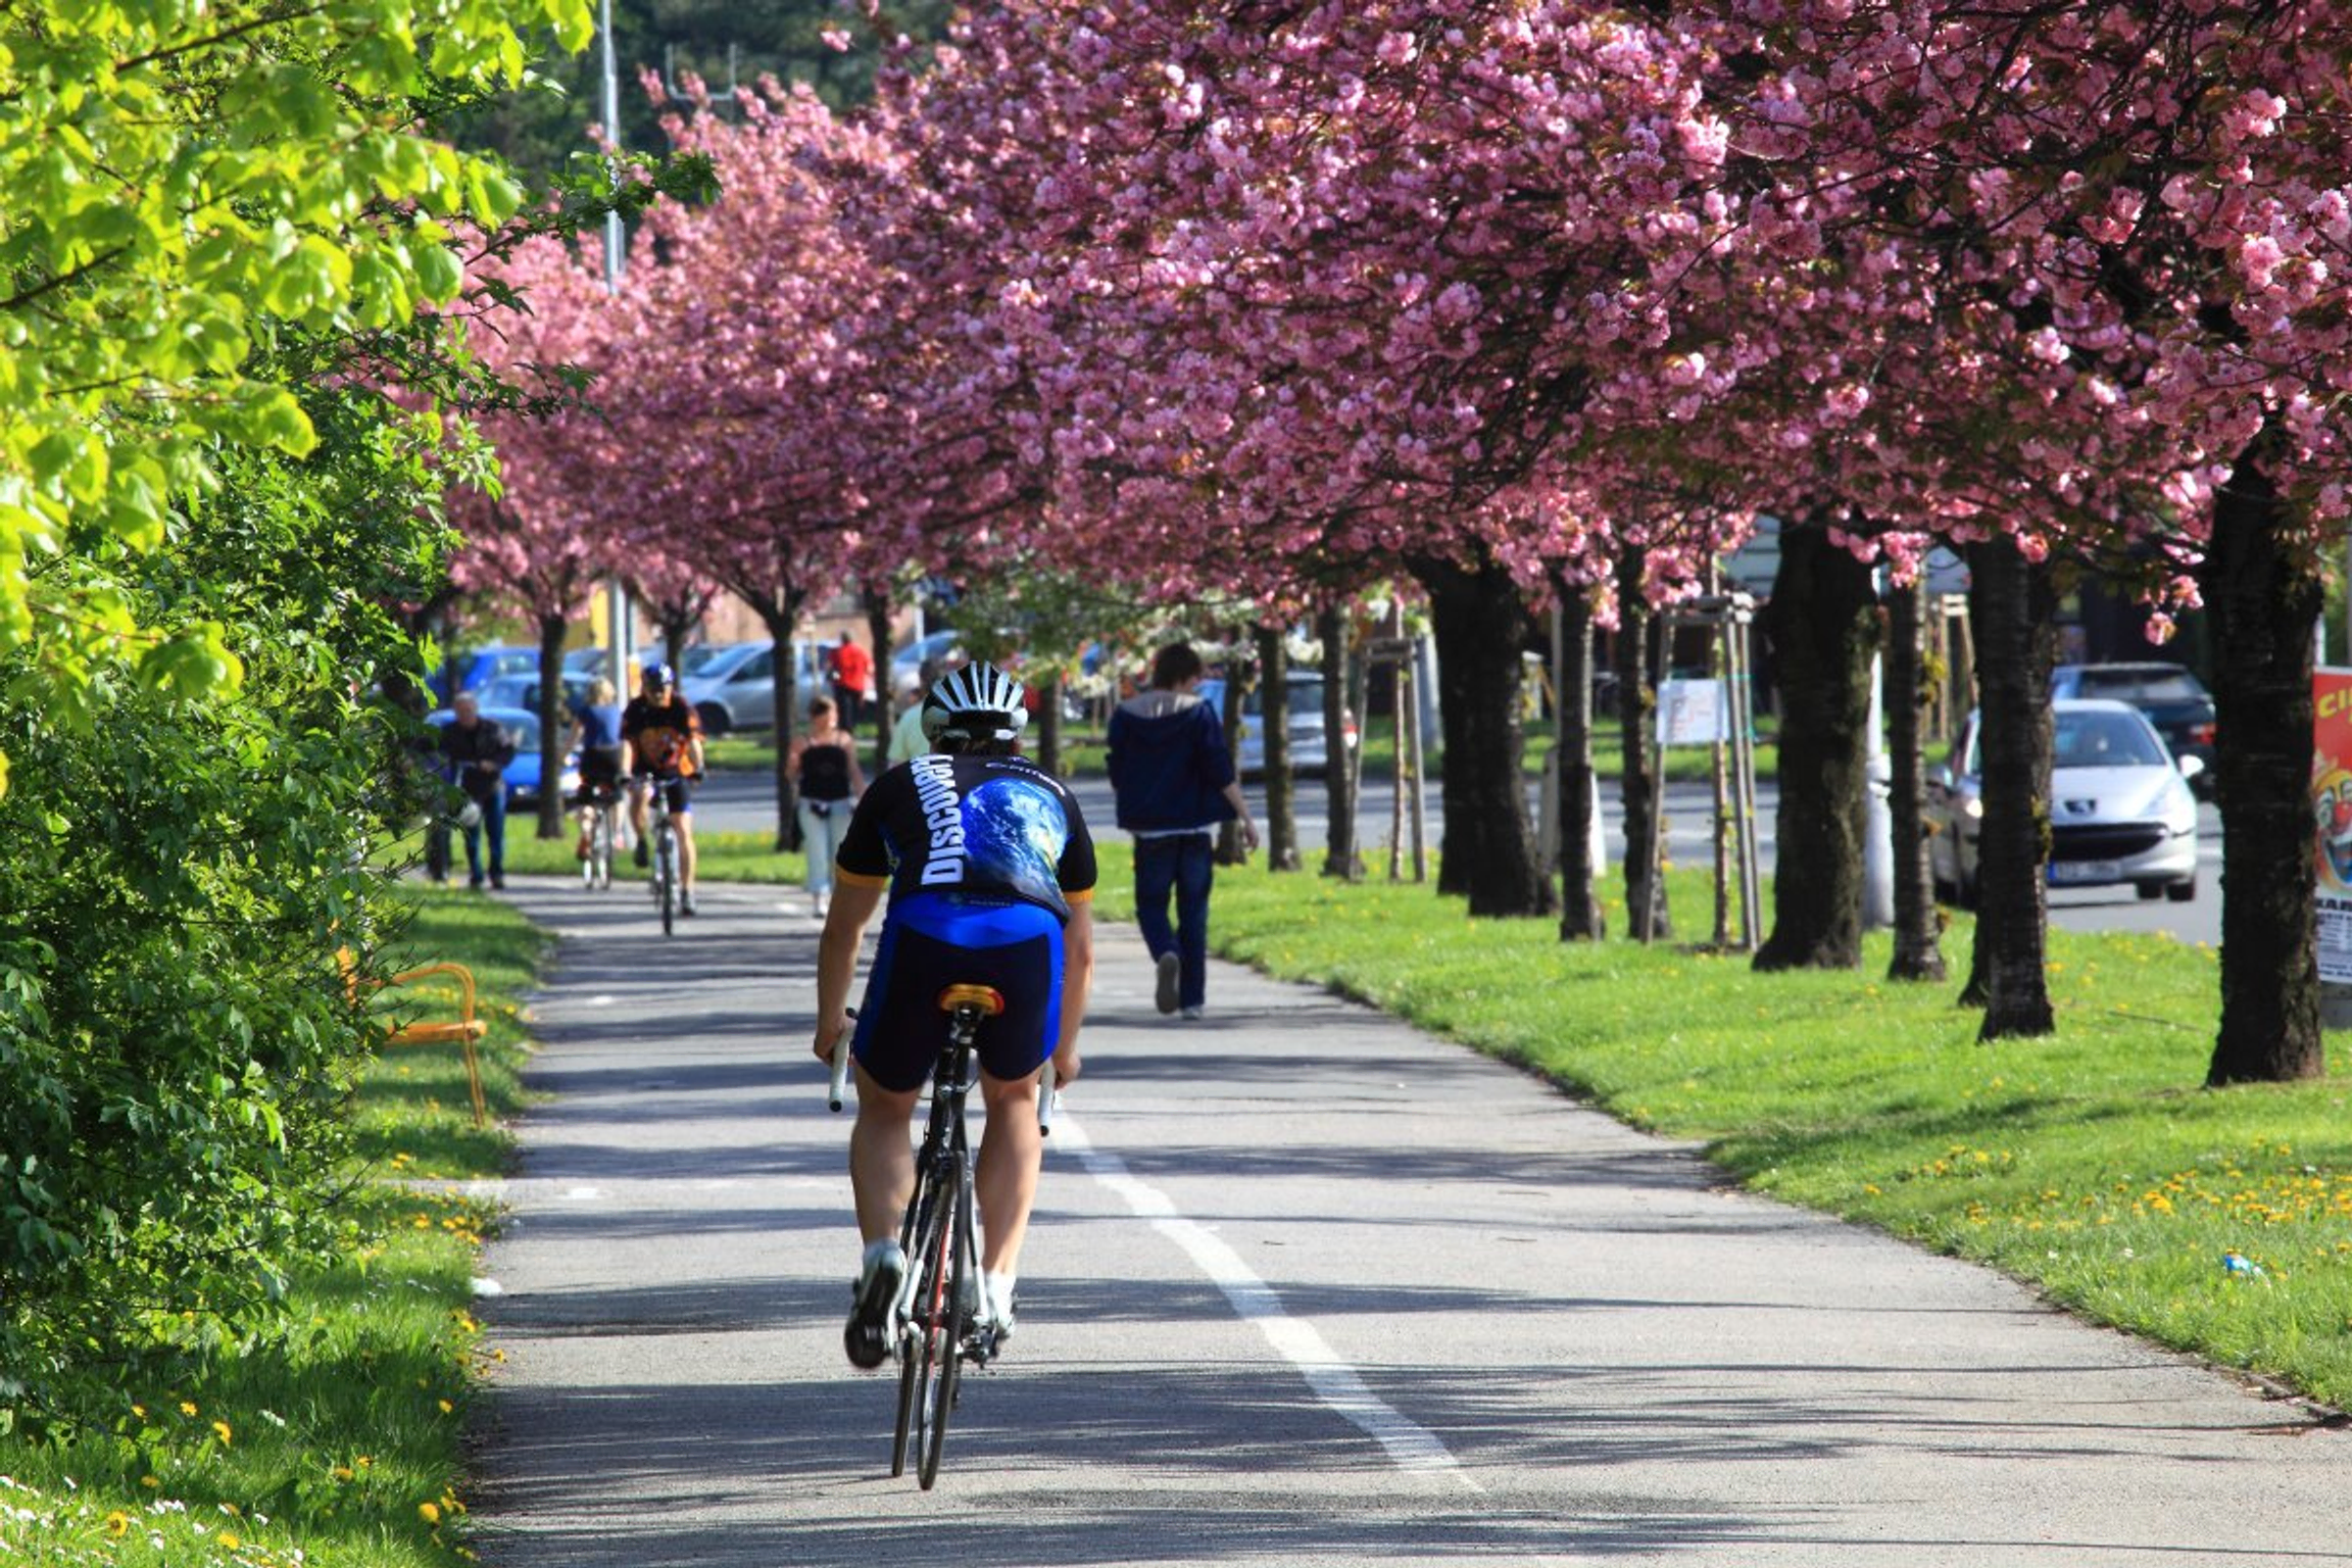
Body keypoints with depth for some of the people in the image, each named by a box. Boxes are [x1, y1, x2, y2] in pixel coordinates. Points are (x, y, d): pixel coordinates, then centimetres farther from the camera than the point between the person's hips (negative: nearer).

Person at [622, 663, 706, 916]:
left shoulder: (682, 709, -12)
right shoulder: (635, 710, -12)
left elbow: (694, 740, -22)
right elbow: (627, 743, -20)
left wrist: (698, 767, -40)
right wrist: (625, 773, -36)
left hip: (677, 774, 0)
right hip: (646, 772, 0)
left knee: (684, 831, -7)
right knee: (639, 795, -36)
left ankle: (686, 892, -1)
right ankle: (642, 842, -9)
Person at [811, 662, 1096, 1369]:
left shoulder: (901, 786, 31)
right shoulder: (1051, 796, 35)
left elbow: (844, 925, 38)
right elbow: (1080, 945, 42)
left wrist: (830, 1024, 53)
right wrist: (1064, 1047, 56)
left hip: (923, 938, -1)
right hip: (1029, 940, 1)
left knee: (884, 1109, 22)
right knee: (1013, 1101, 29)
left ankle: (881, 1252, -3)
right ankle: (995, 1283, 17)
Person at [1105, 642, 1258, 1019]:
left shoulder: (1125, 716, 1)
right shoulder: (1198, 713, -6)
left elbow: (1117, 778, 7)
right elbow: (1221, 772, -9)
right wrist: (1245, 817, -3)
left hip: (1150, 828, 1)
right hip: (1193, 827, -1)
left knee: (1151, 903, 9)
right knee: (1193, 911, 8)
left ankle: (1166, 954, -24)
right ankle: (1193, 997, 7)